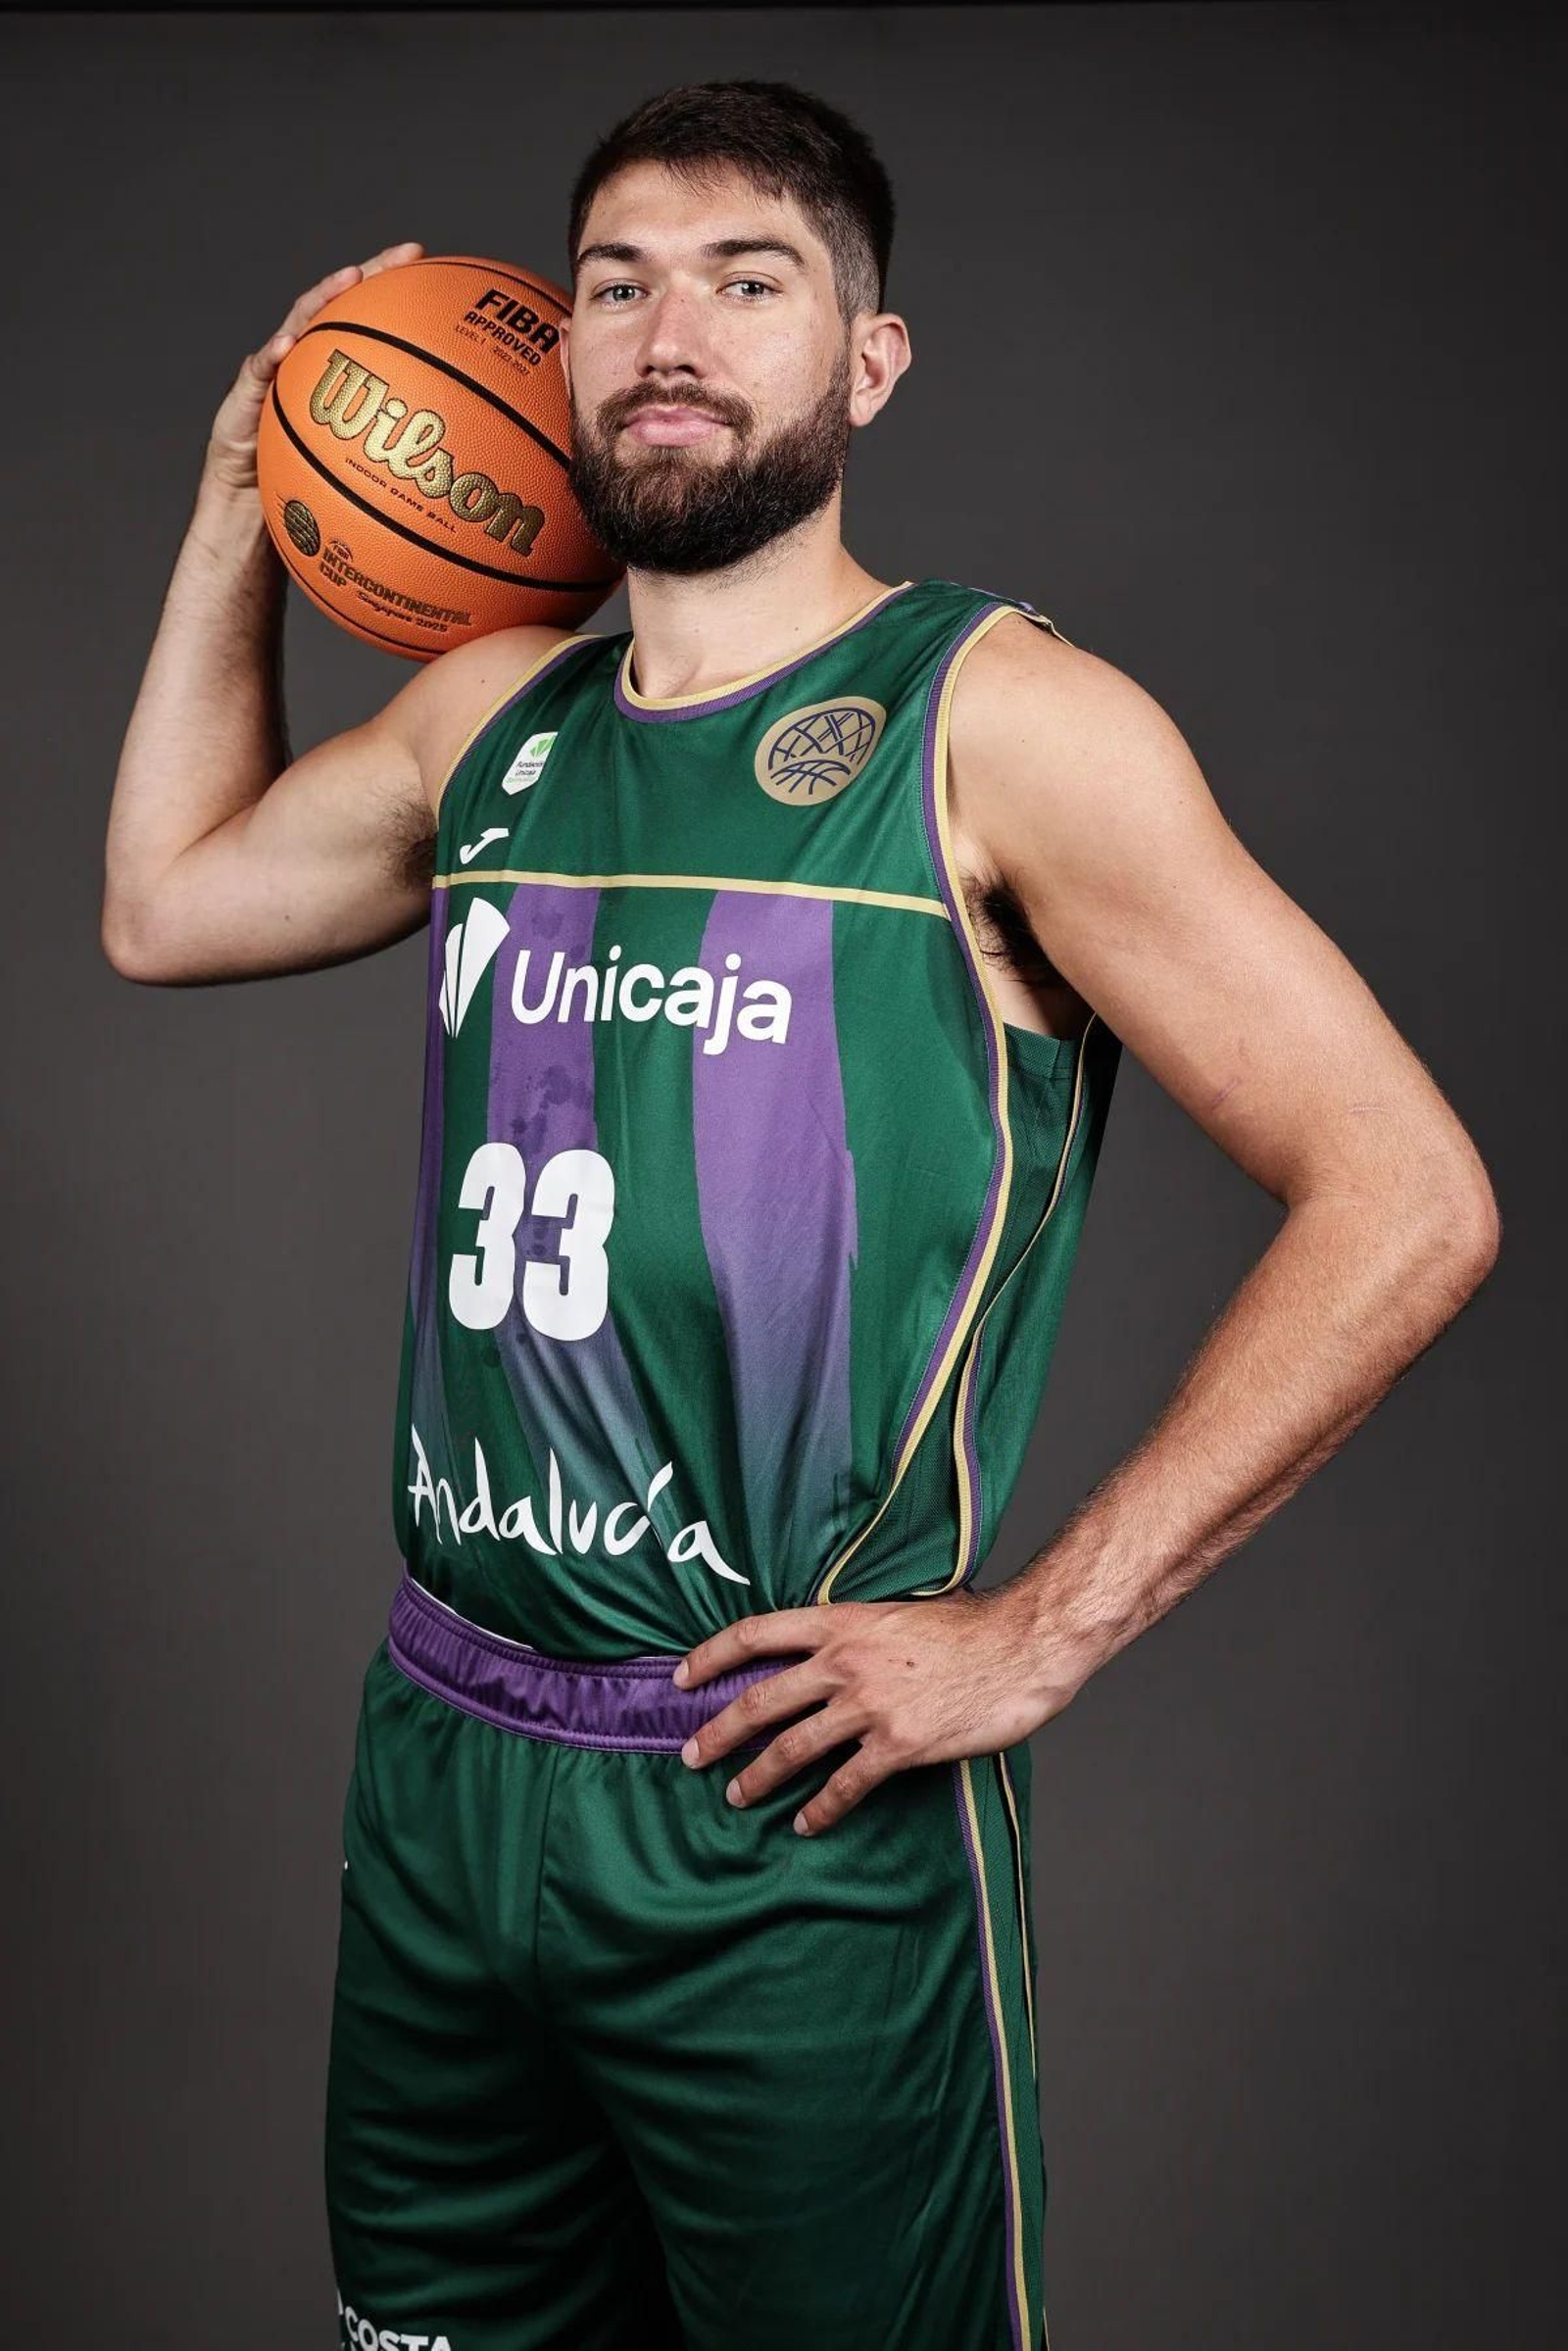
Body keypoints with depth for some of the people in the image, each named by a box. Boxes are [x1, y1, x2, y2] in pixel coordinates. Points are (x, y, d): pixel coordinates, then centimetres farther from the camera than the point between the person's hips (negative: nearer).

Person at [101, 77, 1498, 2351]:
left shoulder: (997, 720, -11)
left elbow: (1408, 1200, -14)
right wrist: (244, 506, 16)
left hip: (796, 1833, -5)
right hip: (441, 1773, 6)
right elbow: (165, 904, 24)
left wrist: (1032, 1633, -15)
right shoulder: (489, 714, 8)